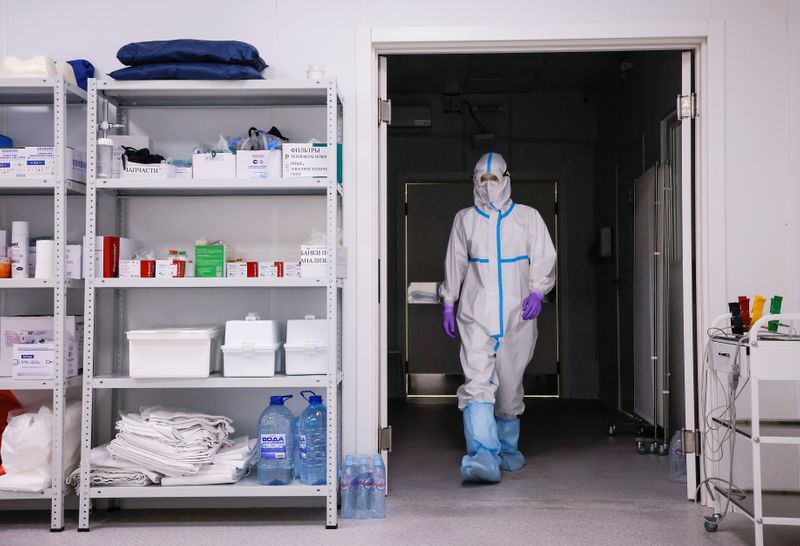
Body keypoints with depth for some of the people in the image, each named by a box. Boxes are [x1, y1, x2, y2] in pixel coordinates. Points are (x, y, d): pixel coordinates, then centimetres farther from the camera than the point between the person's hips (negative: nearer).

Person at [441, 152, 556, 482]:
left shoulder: (528, 217, 8)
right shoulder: (465, 220, 12)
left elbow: (544, 259, 5)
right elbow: (455, 264, 18)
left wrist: (537, 292, -11)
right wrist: (448, 304, 16)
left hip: (517, 315, 1)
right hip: (476, 315, 0)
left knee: (510, 384, 7)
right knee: (477, 382, -17)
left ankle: (507, 447, 28)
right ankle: (483, 455, -26)